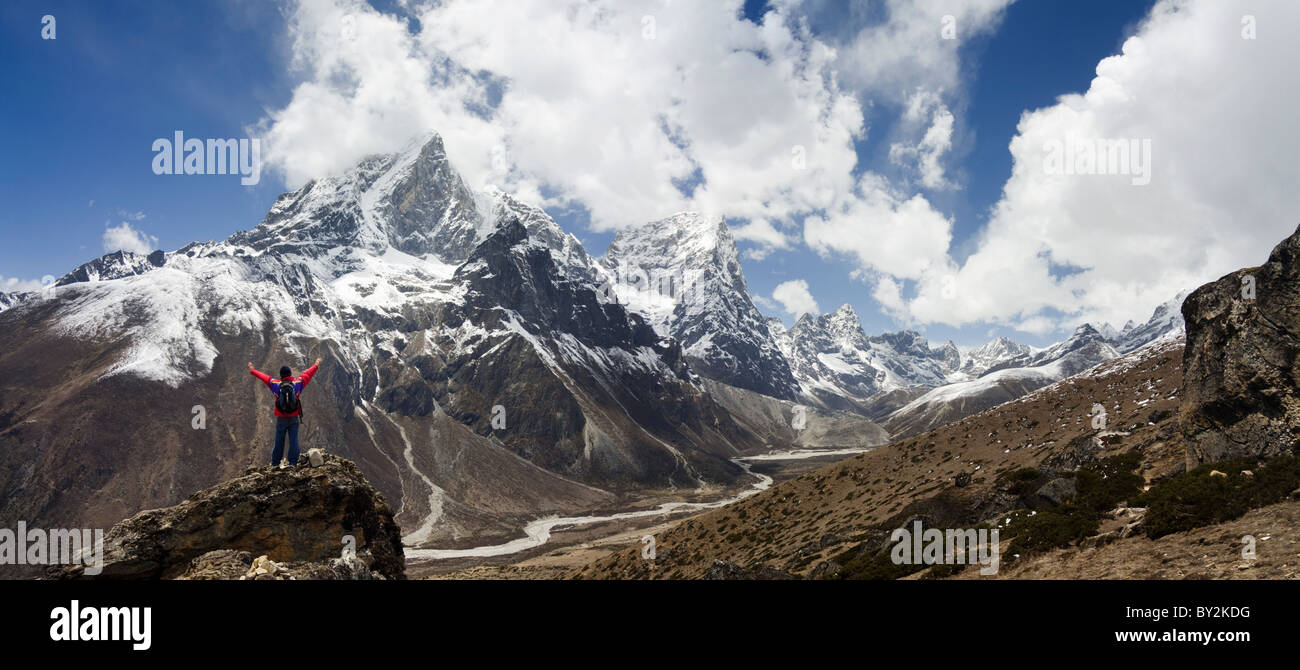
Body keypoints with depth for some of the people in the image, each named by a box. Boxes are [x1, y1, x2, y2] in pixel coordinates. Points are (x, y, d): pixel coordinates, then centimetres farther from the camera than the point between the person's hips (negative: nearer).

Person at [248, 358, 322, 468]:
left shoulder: (276, 384, -4)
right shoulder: (297, 383, -4)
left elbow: (264, 377, 10)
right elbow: (307, 374, 10)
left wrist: (252, 371, 26)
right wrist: (316, 365, 26)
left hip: (281, 419, 0)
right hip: (294, 418, 0)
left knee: (279, 441, 8)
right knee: (293, 441, 3)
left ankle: (275, 463, 16)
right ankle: (293, 463, 2)